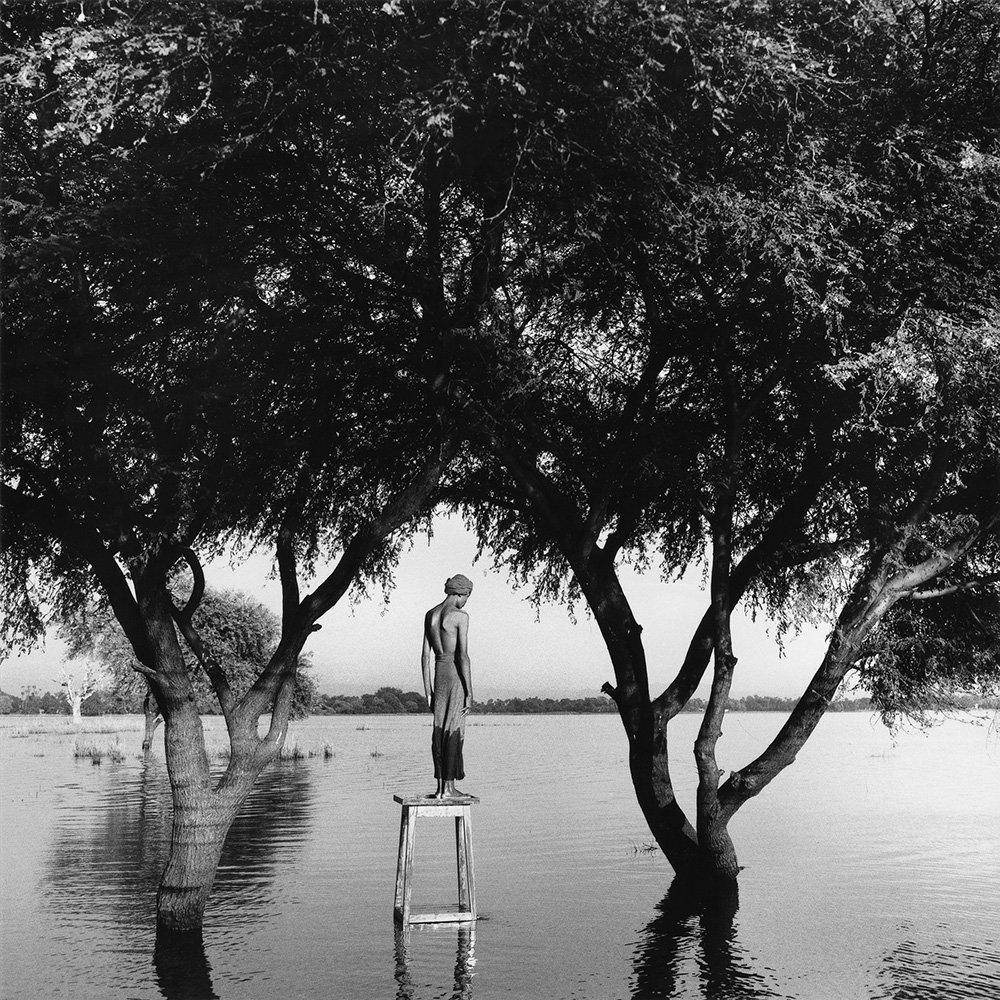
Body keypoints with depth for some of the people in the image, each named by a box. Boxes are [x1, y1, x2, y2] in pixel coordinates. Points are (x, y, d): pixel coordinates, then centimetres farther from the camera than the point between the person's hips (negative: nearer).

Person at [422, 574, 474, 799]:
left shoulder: (430, 615, 11)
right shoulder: (460, 616, -9)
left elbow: (425, 655, 12)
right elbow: (463, 656, -14)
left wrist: (428, 691, 15)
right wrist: (470, 692, -11)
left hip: (439, 674, 6)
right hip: (457, 675, -6)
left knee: (439, 730, 7)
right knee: (454, 731, -3)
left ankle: (440, 787, 8)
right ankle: (448, 788, -1)